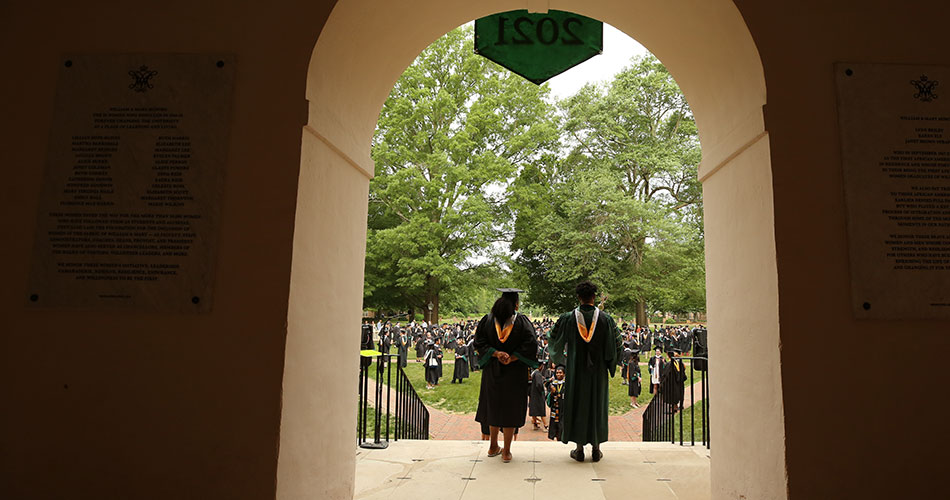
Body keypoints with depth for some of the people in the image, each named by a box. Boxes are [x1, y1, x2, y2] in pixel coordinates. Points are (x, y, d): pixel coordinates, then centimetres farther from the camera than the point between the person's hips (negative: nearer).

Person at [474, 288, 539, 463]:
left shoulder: (487, 320, -2)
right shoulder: (522, 321, -8)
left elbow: (479, 342, -7)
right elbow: (530, 345, -16)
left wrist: (496, 354, -13)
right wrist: (511, 358, -15)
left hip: (492, 371, 3)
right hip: (514, 373, -3)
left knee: (494, 407, 16)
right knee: (511, 409, 6)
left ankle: (493, 447, 27)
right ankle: (506, 452, 11)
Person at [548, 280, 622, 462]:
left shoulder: (568, 318, -8)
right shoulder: (605, 319, -7)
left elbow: (554, 343, 3)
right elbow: (617, 346, -3)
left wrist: (561, 359, 22)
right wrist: (610, 364, 14)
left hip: (575, 371, 0)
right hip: (598, 371, 1)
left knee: (576, 405, 8)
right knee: (597, 405, 11)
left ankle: (579, 449, 12)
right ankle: (596, 449, 17)